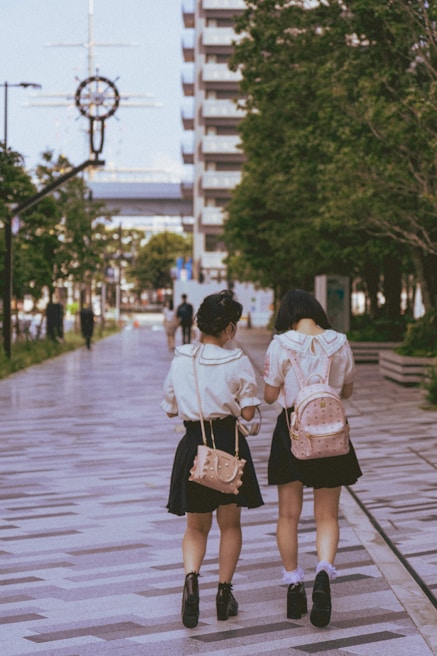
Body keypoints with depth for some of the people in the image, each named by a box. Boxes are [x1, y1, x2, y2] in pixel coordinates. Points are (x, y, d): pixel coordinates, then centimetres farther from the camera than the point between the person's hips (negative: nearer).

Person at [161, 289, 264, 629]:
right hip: (229, 442, -2)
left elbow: (170, 408, 6)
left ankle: (191, 578, -13)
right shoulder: (238, 362, -10)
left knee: (196, 526, 14)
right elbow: (247, 412, -8)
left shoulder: (181, 360, -3)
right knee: (230, 524, 16)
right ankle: (224, 592, 17)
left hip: (193, 445, 2)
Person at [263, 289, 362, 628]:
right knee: (327, 515, 8)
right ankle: (324, 573, -16)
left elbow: (270, 395, -5)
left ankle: (294, 584, 18)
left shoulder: (280, 345, -10)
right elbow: (347, 390, 8)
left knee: (288, 514, 13)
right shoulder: (340, 343, -3)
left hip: (291, 429, -1)